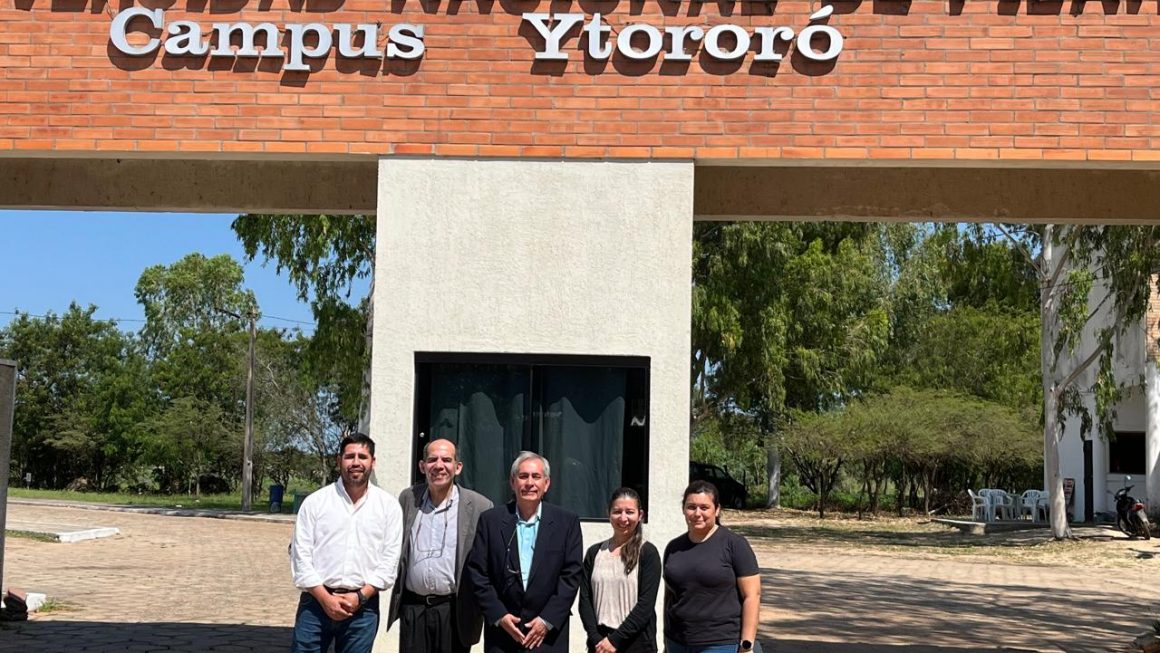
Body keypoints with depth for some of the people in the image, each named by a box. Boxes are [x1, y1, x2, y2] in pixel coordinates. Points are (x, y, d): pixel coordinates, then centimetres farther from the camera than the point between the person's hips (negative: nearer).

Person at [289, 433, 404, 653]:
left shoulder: (389, 506, 4)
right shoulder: (315, 502, 3)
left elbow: (389, 561, 1)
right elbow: (300, 555, -1)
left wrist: (361, 596, -10)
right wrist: (325, 598, -10)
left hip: (363, 606, 0)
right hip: (316, 601, 0)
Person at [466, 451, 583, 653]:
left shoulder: (567, 522, 3)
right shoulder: (490, 520, 4)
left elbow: (572, 574, -1)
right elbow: (477, 572, 2)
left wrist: (547, 620, -7)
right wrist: (499, 616, -6)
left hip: (549, 632, 0)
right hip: (501, 628, 1)